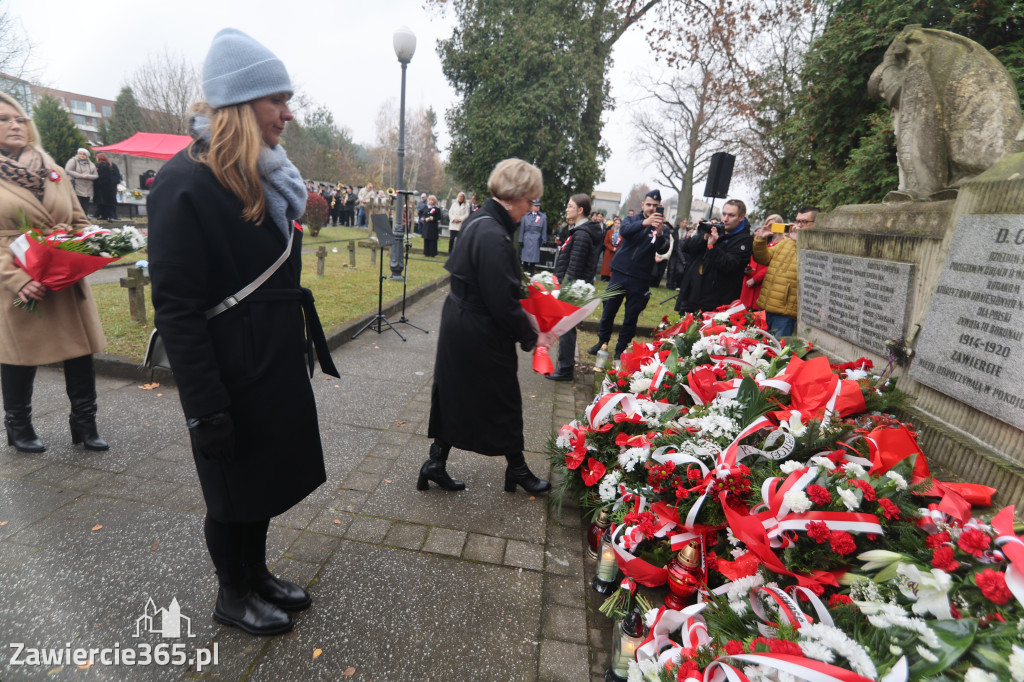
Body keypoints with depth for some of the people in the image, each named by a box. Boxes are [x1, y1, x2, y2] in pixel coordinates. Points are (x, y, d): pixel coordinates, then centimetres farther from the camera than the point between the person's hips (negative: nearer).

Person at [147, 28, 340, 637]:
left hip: (279, 362, 8)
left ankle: (258, 573, 43)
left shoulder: (268, 177, 9)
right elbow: (176, 307, -20)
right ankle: (233, 594, 37)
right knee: (234, 486, 12)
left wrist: (305, 342, 15)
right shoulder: (186, 183, -18)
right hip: (233, 373, -8)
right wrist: (205, 410, -20)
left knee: (267, 476, 21)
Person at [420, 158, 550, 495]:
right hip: (481, 336, -9)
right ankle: (517, 470, 31)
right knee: (503, 402, 10)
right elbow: (502, 302, -25)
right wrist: (529, 337, -12)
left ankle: (435, 464, 30)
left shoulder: (478, 221, 7)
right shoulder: (493, 236, -25)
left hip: (458, 326, 10)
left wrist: (523, 287, 15)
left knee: (453, 397, 18)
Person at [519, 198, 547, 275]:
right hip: (526, 241, 0)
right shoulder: (525, 216, 4)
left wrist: (544, 242, 3)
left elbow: (544, 230, 7)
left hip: (536, 242, 0)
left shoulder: (543, 216, 5)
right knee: (525, 260, 4)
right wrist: (520, 241, 2)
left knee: (533, 261, 1)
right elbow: (522, 229, 6)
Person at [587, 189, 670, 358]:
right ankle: (602, 342, 27)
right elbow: (624, 231, -18)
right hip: (620, 273, 1)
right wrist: (644, 222, -35)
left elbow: (663, 249, -15)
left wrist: (659, 233, -35)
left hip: (640, 279, -1)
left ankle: (620, 350, 20)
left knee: (631, 317, 6)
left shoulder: (662, 228, 3)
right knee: (608, 311, 7)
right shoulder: (631, 220, 6)